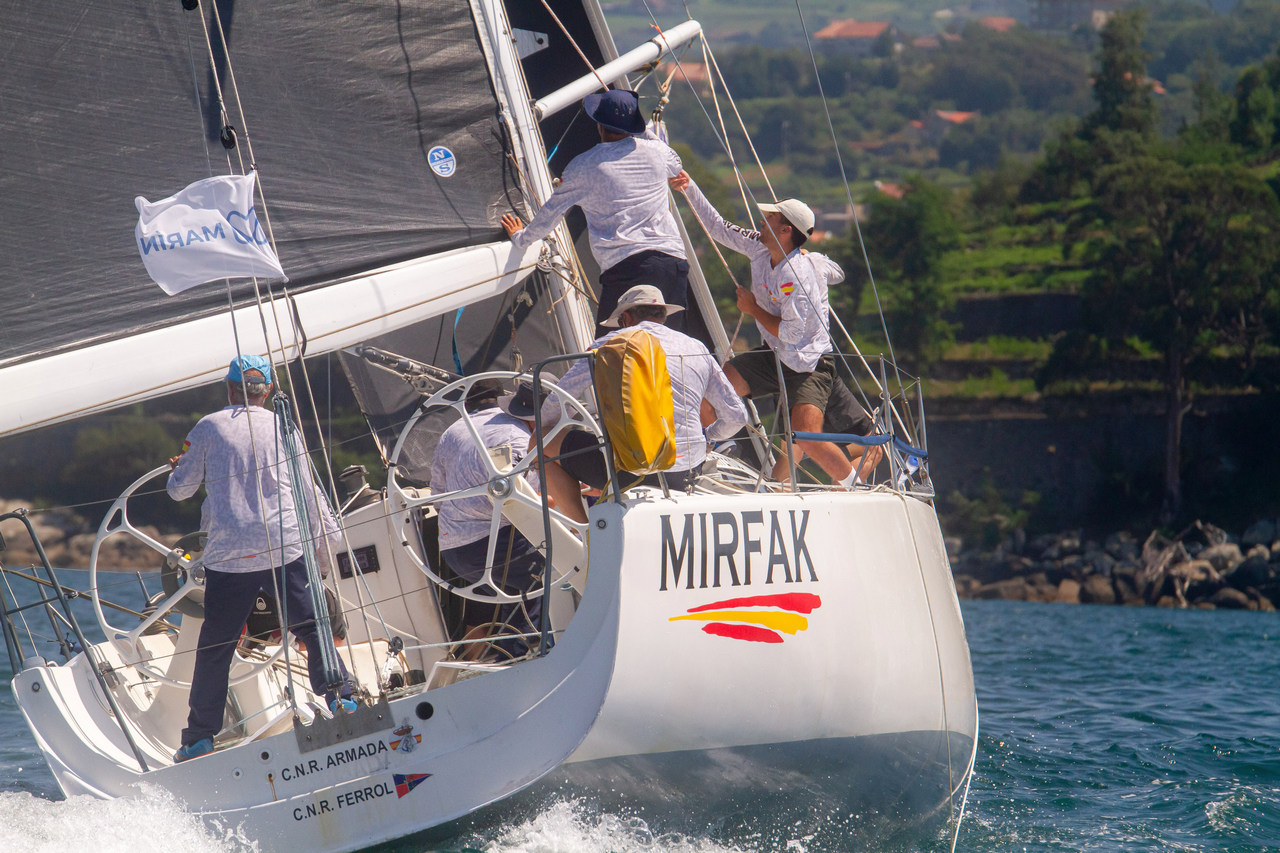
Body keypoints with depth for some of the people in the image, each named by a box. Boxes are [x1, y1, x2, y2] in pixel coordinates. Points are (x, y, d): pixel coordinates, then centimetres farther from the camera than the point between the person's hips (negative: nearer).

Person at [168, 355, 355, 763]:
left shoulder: (208, 428, 3)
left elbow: (179, 490, 11)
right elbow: (309, 491, 12)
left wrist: (178, 469, 33)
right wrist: (331, 535, 23)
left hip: (229, 556, -1)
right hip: (285, 549, 1)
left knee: (214, 648, 5)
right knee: (312, 626, 13)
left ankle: (199, 738, 8)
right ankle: (339, 696, 6)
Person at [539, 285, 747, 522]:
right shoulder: (697, 348, 12)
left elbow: (557, 402, 4)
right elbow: (736, 417, 14)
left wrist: (543, 430, 26)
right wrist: (708, 436, 35)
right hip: (686, 474, 4)